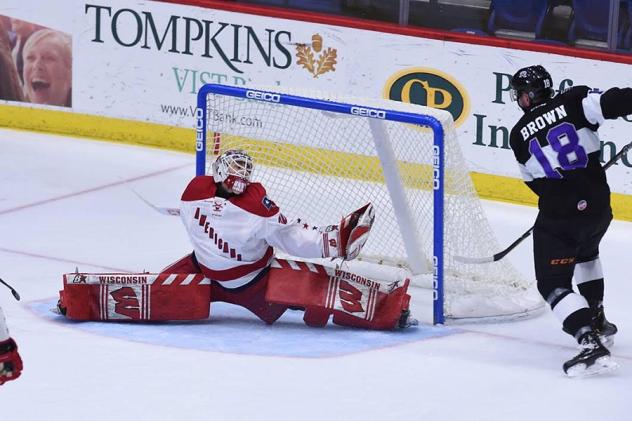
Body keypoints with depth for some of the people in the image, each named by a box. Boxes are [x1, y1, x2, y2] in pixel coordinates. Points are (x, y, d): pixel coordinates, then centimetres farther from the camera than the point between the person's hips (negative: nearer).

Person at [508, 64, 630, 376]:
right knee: (585, 254, 34)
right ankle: (598, 322, 39)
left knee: (553, 284, 0)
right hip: (598, 207, 4)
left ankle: (590, 341, -21)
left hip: (557, 216, -4)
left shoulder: (519, 135, 2)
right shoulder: (574, 102, -3)